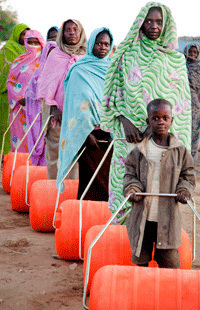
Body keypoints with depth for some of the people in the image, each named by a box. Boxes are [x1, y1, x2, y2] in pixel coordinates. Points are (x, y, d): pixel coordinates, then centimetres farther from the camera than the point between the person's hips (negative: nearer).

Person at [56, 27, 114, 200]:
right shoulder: (81, 71, -1)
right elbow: (79, 105, -5)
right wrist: (87, 133, -12)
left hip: (110, 132, 4)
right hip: (90, 132, -4)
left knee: (109, 175, 2)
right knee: (92, 176, -3)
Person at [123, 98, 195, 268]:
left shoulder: (180, 150, 3)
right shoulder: (139, 150, 2)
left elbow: (188, 175, 10)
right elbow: (130, 173, 11)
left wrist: (184, 190, -7)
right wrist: (132, 188, -7)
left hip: (168, 216, 0)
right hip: (142, 215, 1)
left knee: (169, 259, 4)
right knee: (140, 256, 11)